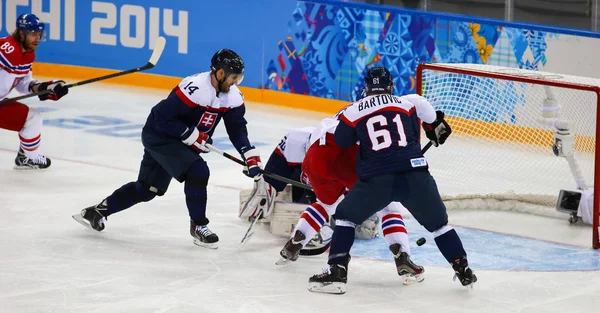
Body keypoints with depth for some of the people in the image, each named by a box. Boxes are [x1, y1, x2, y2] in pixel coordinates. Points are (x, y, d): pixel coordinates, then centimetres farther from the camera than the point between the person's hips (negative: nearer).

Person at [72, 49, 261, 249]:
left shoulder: (232, 95, -6)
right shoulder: (195, 88, -31)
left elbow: (237, 127, 0)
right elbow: (162, 118, -29)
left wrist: (250, 156, -12)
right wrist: (192, 135, -26)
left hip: (180, 142, 8)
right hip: (159, 135, -8)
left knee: (147, 189, 14)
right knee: (197, 171, -23)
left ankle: (97, 212, 28)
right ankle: (198, 226, -7)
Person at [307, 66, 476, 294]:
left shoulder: (354, 111, 10)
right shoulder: (408, 103, 12)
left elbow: (340, 142, 22)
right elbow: (414, 137, 19)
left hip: (376, 180, -1)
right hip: (414, 175, 1)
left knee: (346, 216, 16)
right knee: (438, 222, 18)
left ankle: (336, 271, 3)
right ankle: (463, 270, 15)